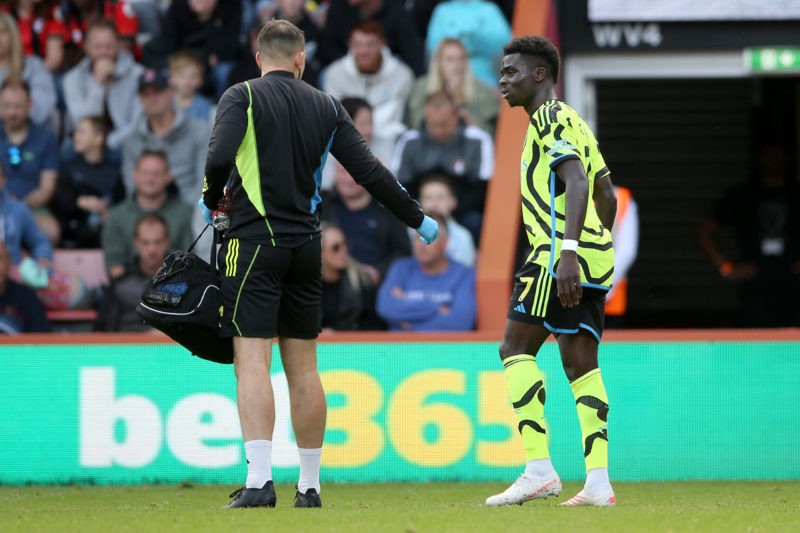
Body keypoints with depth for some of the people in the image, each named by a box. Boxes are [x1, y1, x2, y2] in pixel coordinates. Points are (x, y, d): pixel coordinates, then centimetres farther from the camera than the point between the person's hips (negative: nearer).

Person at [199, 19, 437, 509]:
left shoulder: (242, 97, -2)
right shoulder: (326, 107, 10)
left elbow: (220, 157, -18)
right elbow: (371, 172, 7)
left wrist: (211, 202, 3)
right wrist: (418, 220, 19)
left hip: (255, 242, -4)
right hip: (306, 245, 4)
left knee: (252, 362, -8)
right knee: (303, 368, 10)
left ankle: (259, 480, -20)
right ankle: (310, 486, 13)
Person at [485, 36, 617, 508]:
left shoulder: (551, 117, -7)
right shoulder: (574, 122, 23)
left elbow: (577, 181, -21)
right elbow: (607, 194, 27)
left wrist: (568, 251, -29)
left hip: (561, 257, -9)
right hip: (595, 259, 10)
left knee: (515, 349, -8)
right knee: (581, 365, 6)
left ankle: (539, 469, -16)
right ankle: (598, 483, -1)